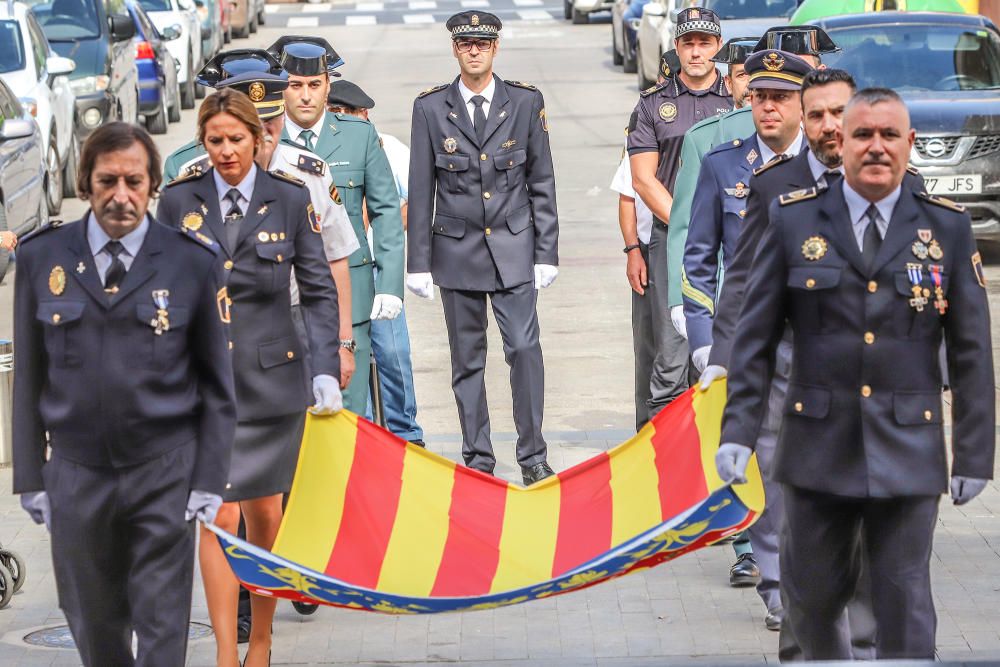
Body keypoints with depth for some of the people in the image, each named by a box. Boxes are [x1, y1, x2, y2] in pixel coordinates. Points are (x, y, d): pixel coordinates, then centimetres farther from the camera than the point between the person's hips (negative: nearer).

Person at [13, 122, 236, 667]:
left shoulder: (193, 263, -3)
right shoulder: (41, 257, 1)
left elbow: (217, 382, 2)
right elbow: (28, 375, 6)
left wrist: (210, 479, -3)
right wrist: (29, 477, 4)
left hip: (164, 476, -2)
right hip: (76, 475, 2)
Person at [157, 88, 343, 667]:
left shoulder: (291, 198, 0)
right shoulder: (179, 200, 1)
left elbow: (319, 290, 3)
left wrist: (327, 370, -5)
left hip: (272, 375, 1)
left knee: (264, 514, 9)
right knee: (219, 516, -7)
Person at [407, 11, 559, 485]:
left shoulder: (526, 102, 2)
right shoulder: (430, 108, 1)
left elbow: (542, 183, 5)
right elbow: (420, 191, 3)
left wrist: (547, 252, 1)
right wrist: (419, 262, 0)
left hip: (513, 248, -1)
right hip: (457, 249, 1)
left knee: (524, 348, -9)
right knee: (467, 359, 6)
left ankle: (532, 454, 2)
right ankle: (477, 459, 14)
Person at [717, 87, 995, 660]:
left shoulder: (948, 227, 1)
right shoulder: (794, 219, 1)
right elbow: (755, 338, 2)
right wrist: (739, 431, -5)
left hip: (908, 454, -1)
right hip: (817, 447, 1)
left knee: (905, 612, 1)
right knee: (811, 598, 10)